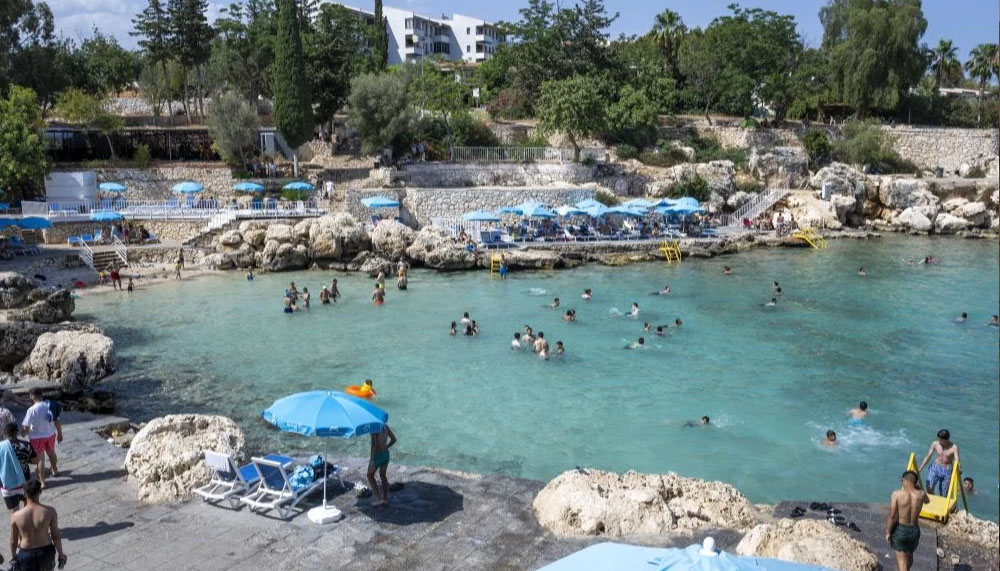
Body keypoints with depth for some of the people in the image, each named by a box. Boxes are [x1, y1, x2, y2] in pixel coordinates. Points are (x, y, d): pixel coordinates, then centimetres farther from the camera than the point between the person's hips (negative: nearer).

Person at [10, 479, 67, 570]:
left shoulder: (16, 516, -17)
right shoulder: (50, 512, -19)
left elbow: (13, 540, -5)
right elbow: (56, 536, -11)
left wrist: (14, 556, 15)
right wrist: (61, 554, 3)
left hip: (26, 554, 0)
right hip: (46, 551, 0)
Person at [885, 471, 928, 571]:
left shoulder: (897, 494, -16)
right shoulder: (921, 494, -8)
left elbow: (891, 515, -16)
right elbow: (927, 501, 19)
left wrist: (888, 532, -7)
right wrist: (918, 487, 17)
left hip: (900, 529, -4)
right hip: (914, 530, 4)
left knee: (901, 559, 4)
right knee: (909, 554, 28)